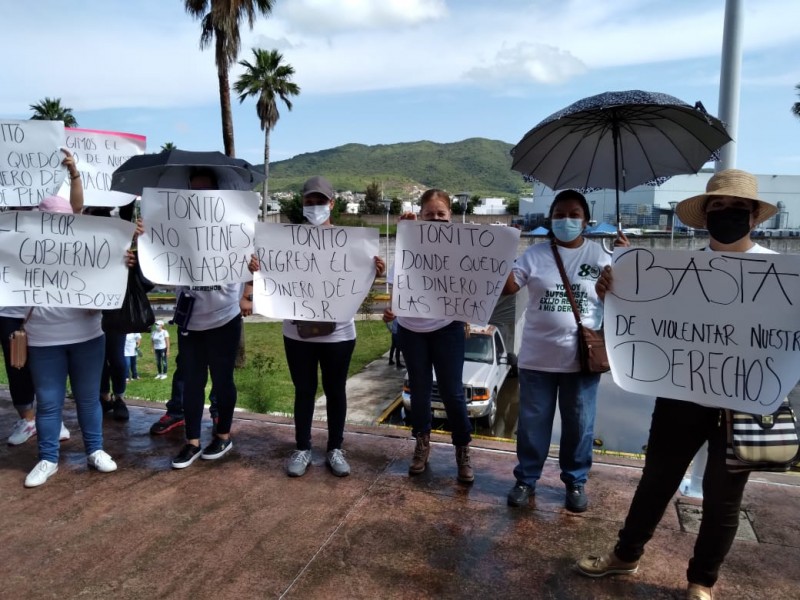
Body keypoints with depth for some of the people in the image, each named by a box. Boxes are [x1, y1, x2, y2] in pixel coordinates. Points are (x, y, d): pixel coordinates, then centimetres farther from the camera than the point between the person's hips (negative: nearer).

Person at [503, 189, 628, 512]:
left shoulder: (601, 255, 2)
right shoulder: (535, 254, 1)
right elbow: (507, 287, -5)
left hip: (583, 358, 0)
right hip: (537, 357, 0)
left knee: (579, 424, 13)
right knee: (532, 422, 12)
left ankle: (575, 482, 32)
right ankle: (526, 479, 28)